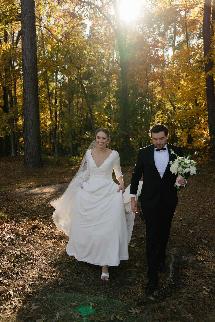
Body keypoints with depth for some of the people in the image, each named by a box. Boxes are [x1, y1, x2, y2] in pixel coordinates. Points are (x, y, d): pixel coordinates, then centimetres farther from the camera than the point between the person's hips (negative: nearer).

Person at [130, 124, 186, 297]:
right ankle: (153, 278, 3)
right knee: (152, 237, -3)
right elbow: (136, 175, 3)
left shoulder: (177, 152, -2)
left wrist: (182, 180, -19)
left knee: (164, 233, 20)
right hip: (150, 201, -2)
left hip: (169, 200, 2)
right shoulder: (144, 153, -4)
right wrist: (133, 197, 2)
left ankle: (161, 258, 47)